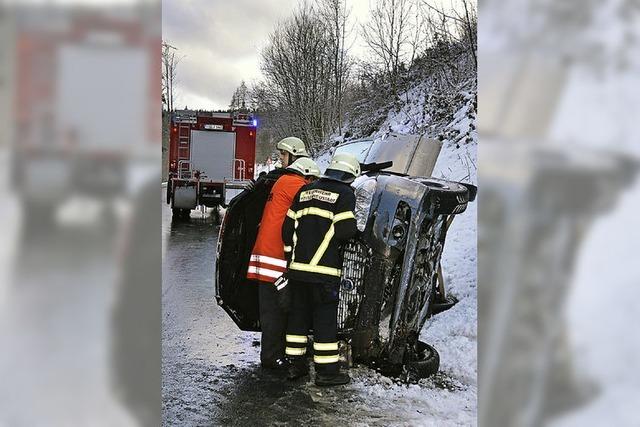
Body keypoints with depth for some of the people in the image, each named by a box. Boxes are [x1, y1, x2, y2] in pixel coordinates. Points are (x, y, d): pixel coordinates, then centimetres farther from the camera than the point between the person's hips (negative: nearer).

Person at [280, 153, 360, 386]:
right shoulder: (345, 193, -4)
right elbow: (346, 230, -15)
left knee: (298, 314, 14)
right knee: (325, 318, 1)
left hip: (298, 267, 6)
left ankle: (296, 364, 23)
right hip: (325, 268, -6)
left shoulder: (306, 191, 14)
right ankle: (326, 370, 8)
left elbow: (288, 227, 13)